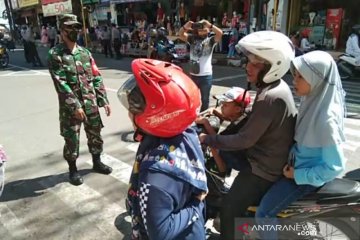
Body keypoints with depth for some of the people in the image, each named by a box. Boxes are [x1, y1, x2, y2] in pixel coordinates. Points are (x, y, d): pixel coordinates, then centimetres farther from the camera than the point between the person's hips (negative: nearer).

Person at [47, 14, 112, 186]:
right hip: (70, 107, -4)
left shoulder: (85, 53, 8)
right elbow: (61, 84, -15)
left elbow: (96, 78, 7)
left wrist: (104, 101, 1)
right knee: (72, 139, 6)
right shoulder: (55, 55, -8)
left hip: (91, 104, 5)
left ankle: (97, 162, 35)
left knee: (95, 134, 14)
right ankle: (73, 169, 26)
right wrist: (75, 106, -20)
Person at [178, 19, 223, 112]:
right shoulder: (193, 39, 7)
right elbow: (181, 34, -2)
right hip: (193, 74, 3)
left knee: (205, 99, 12)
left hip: (206, 75, -3)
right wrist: (186, 26, -19)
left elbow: (220, 33, -17)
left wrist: (209, 24, -23)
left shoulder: (210, 40, -1)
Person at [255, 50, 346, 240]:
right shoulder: (314, 99, -7)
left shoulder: (326, 118, -32)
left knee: (264, 214, -10)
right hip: (297, 163, 9)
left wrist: (298, 175, -19)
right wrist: (291, 157, 6)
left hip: (307, 175, -9)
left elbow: (334, 167, -27)